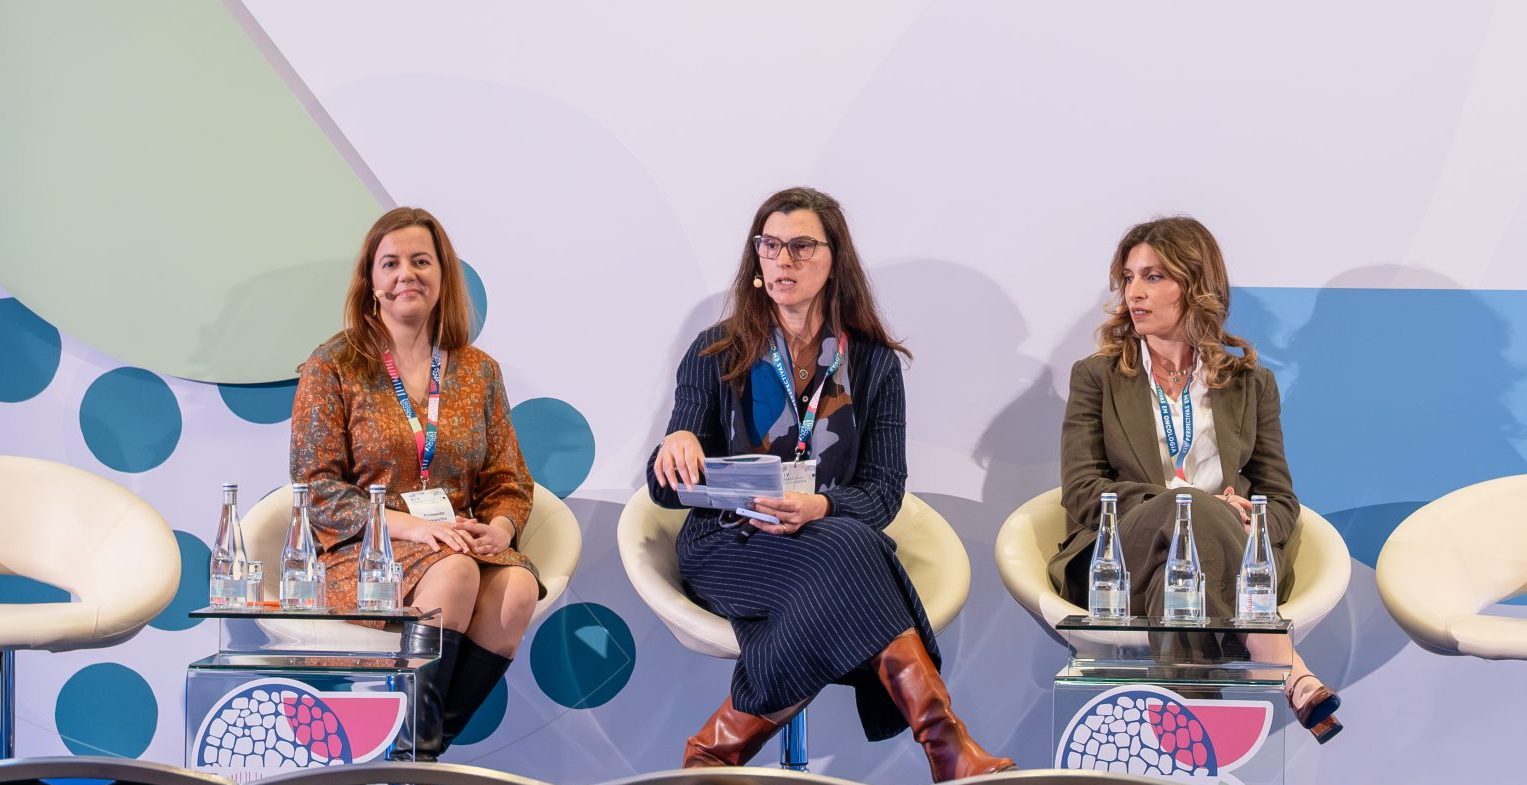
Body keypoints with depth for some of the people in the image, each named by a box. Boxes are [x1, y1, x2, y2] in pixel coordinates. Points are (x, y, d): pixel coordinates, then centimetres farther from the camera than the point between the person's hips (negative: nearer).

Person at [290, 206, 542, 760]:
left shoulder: (478, 371, 13)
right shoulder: (333, 366, 2)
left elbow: (509, 481, 13)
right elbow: (315, 487, -4)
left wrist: (499, 527, -11)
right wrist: (410, 526, -18)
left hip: (460, 544, 4)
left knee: (517, 586, -30)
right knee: (454, 572, -35)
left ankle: (422, 744, -17)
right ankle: (414, 746, -24)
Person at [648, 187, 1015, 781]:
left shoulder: (874, 365, 7)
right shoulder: (717, 354, 5)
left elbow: (884, 492, 0)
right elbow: (666, 491, 2)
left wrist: (818, 507, -24)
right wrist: (676, 445, -24)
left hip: (830, 540, 2)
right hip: (728, 548, -2)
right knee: (848, 549, -36)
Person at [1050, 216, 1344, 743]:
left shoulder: (1250, 383, 20)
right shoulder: (1096, 378, 16)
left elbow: (1281, 499, 14)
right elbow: (1081, 492, 3)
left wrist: (1247, 529, -13)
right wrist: (1182, 503, -14)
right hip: (1118, 557, -1)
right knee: (1187, 508, -37)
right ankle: (1289, 675, -50)